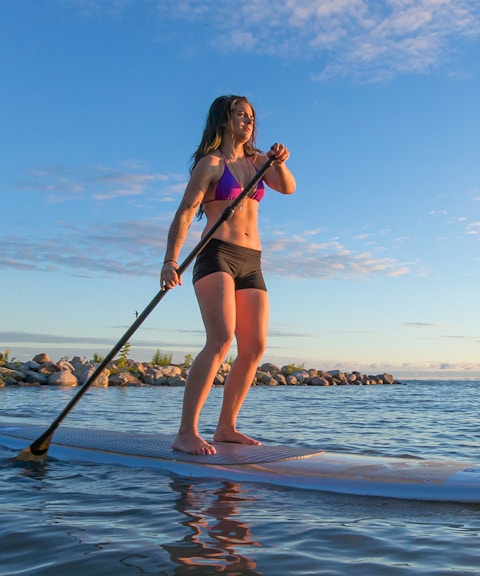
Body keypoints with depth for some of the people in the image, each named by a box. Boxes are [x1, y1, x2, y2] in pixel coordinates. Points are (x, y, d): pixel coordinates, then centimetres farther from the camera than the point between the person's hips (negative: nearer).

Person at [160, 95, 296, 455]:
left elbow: (288, 188, 7)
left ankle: (226, 428, 10)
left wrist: (280, 163, -14)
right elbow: (185, 213, -9)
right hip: (217, 256, -7)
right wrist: (170, 260, -22)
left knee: (255, 348, 0)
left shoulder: (257, 161, 20)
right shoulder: (210, 163, 1)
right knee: (220, 340, -23)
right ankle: (186, 434, -21)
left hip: (251, 263, 7)